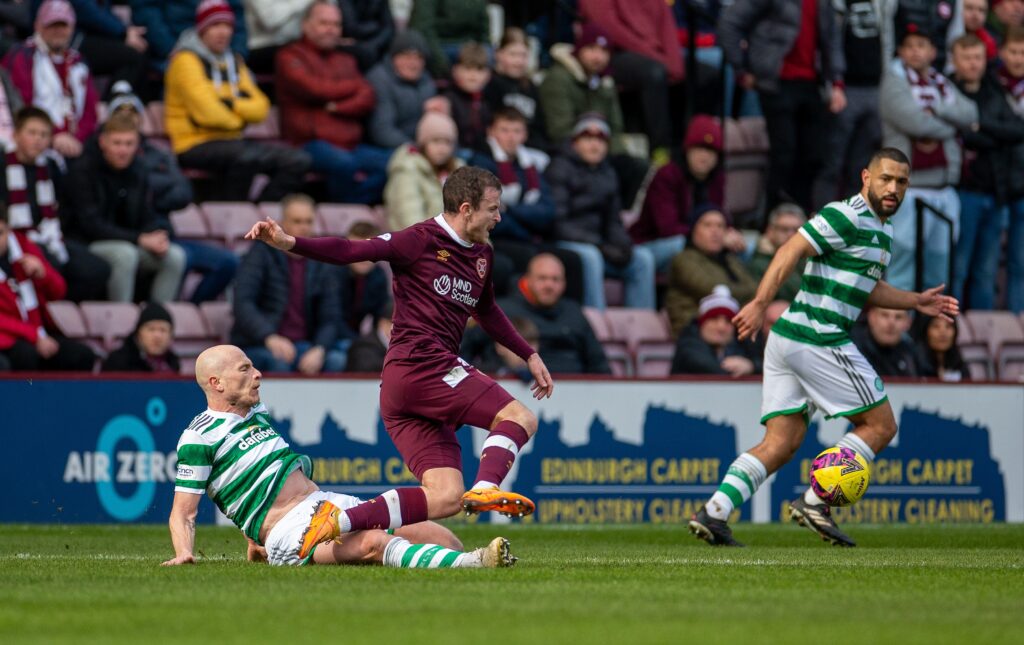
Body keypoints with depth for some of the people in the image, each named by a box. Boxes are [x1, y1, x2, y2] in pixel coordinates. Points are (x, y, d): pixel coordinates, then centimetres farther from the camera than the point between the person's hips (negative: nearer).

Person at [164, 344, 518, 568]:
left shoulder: (258, 414, 21)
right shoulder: (200, 436, -4)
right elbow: (182, 513, -5)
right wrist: (184, 553, -22)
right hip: (289, 529, -11)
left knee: (433, 534, -7)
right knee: (372, 542, -37)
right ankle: (471, 564, -54)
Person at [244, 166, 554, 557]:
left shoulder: (482, 256, 21)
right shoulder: (422, 241, -5)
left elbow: (487, 313, 40)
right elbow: (351, 252, -13)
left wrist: (529, 355, 42)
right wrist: (288, 243, -26)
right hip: (421, 366, -9)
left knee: (446, 498, -5)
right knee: (520, 419, -13)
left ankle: (340, 521, -12)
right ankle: (486, 488, -35)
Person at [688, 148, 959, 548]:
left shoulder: (882, 228, 21)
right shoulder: (845, 217, -10)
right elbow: (791, 251, -19)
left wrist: (916, 302, 27)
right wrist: (760, 303, -29)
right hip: (818, 339, -10)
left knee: (781, 442, 4)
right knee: (880, 425, -2)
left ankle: (714, 512, -6)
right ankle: (815, 502, -5)